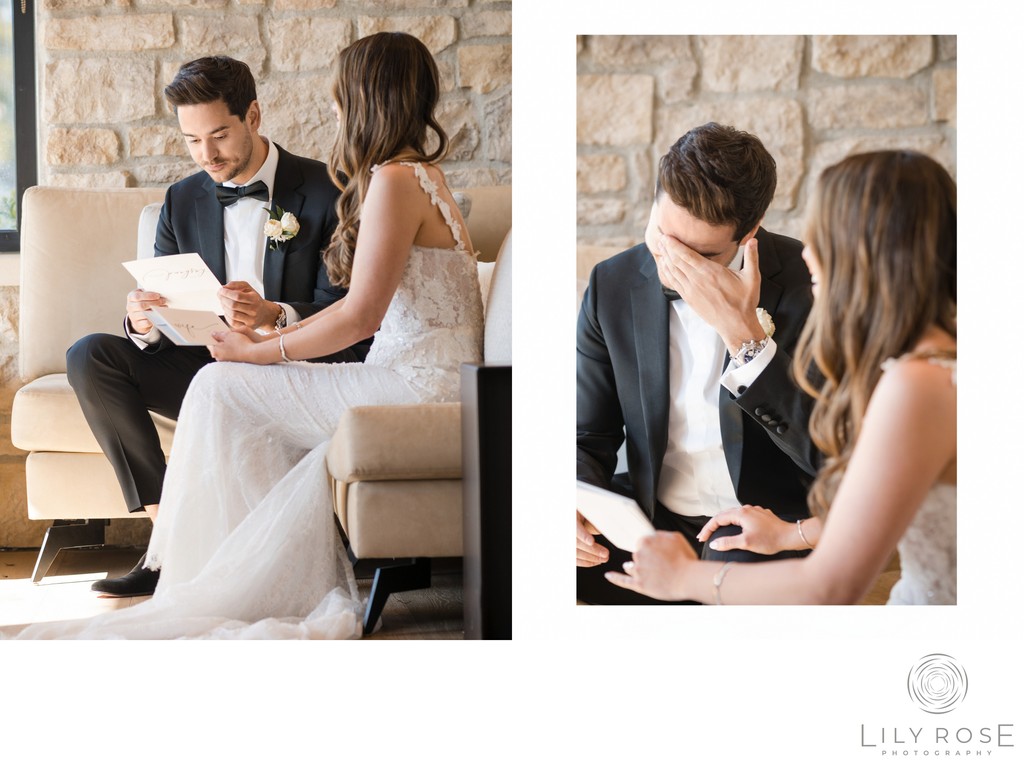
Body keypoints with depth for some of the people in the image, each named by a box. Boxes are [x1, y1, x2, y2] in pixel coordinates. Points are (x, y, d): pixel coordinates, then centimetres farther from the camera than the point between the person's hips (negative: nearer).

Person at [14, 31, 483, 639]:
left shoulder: (395, 180, -14)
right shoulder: (421, 176, 18)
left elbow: (359, 316, -17)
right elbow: (366, 310, 17)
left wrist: (257, 353, -6)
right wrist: (272, 338, 11)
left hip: (423, 385, -9)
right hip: (420, 383, 9)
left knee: (222, 388, -8)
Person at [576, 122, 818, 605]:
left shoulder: (804, 281, -10)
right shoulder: (612, 286, 1)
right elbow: (590, 436, 8)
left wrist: (742, 332, -27)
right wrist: (572, 507, -15)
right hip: (652, 519, 5)